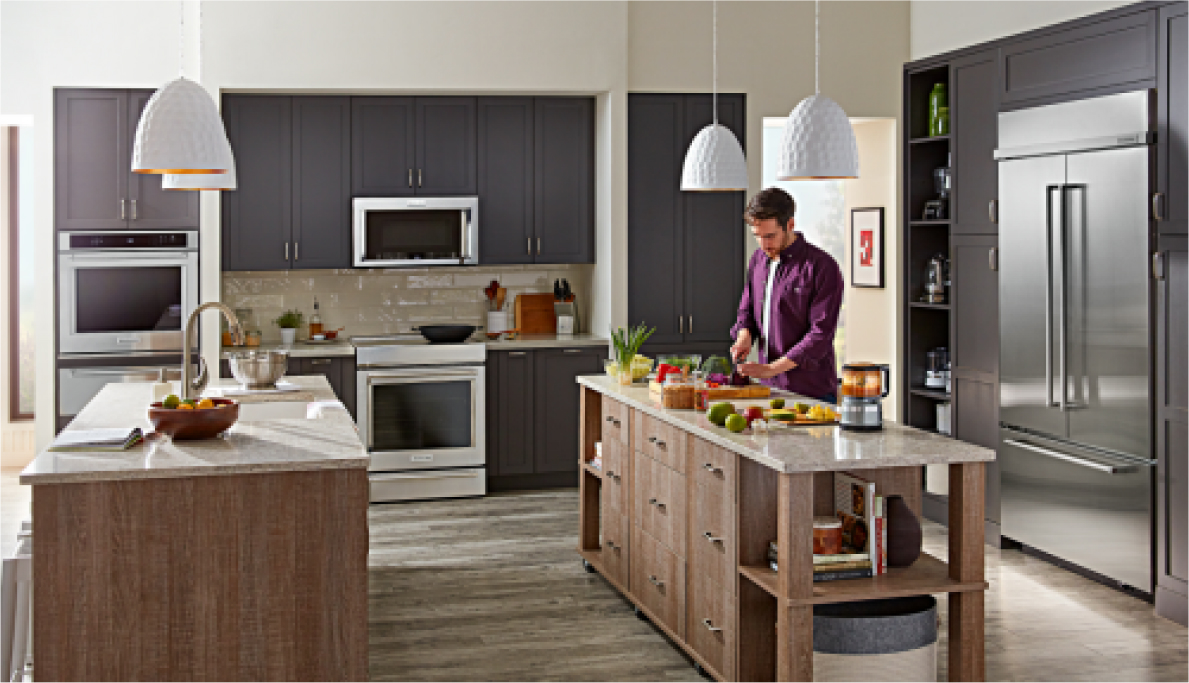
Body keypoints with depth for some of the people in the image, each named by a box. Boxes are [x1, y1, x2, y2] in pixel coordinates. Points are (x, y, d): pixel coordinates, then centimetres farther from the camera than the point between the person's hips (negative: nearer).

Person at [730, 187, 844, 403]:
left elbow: (821, 334, -17)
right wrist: (744, 334, -3)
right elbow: (746, 310, 21)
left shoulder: (822, 266, -12)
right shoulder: (758, 259, 10)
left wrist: (772, 368, -21)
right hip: (768, 388, 6)